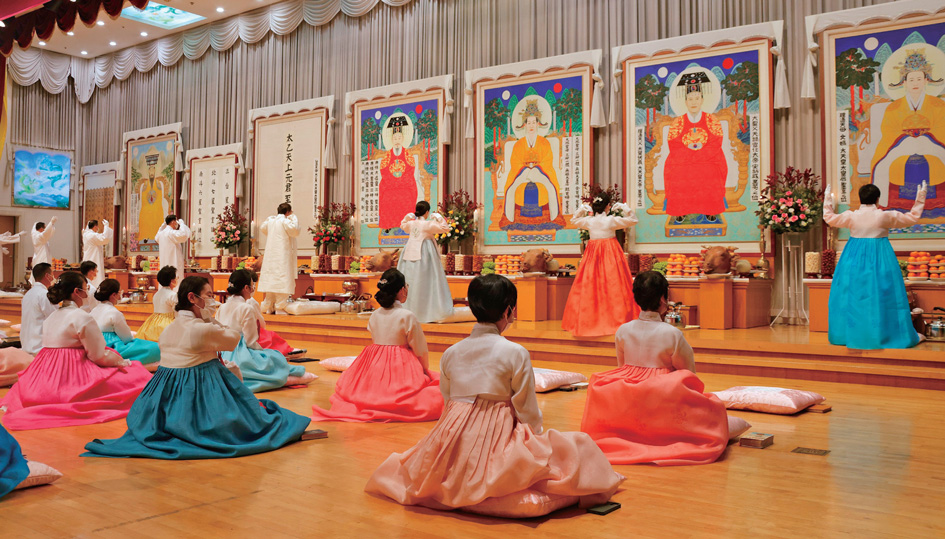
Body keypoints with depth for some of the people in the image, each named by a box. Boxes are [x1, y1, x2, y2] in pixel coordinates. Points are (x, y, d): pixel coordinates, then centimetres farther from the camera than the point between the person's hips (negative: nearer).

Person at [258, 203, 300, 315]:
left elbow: (262, 228, 29)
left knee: (270, 279, 11)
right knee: (282, 280, -6)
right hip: (282, 255, -8)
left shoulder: (270, 220, 12)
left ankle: (268, 307, 15)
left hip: (270, 254, 8)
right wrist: (294, 219, -4)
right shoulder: (285, 221, -11)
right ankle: (280, 307, -8)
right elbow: (295, 231, -14)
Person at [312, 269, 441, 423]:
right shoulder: (408, 317, -11)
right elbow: (421, 352, -6)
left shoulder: (374, 316, 6)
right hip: (401, 368, -7)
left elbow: (375, 341, 13)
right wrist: (425, 370, 12)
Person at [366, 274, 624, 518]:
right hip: (497, 440, -5)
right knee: (579, 446, 5)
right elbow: (528, 411, -3)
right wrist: (536, 438, 16)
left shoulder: (450, 353, 7)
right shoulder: (516, 353, -7)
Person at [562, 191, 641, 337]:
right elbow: (633, 220, -2)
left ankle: (590, 320, 11)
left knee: (590, 286, 7)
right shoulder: (611, 220, -11)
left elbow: (573, 221, 20)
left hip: (593, 254, 3)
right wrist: (624, 208, 2)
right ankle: (615, 320, -1)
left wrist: (581, 210, 15)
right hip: (610, 254, -3)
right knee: (611, 286, -1)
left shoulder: (588, 220, -1)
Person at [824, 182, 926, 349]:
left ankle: (849, 334, 12)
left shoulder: (851, 216, -4)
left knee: (853, 296, 8)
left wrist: (828, 201, 27)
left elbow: (829, 218, 14)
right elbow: (912, 218, 5)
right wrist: (920, 200, 15)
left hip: (855, 259, 2)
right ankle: (882, 334, 7)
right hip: (880, 258, -2)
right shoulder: (885, 216, -8)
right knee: (880, 296, 3)